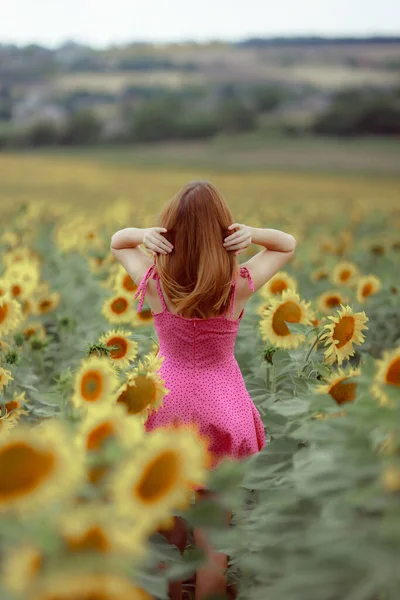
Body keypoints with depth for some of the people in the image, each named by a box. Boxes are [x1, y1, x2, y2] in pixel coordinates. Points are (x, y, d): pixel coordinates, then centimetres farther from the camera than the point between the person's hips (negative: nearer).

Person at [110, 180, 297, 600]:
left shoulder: (154, 282, -14)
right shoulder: (240, 285, -16)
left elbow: (115, 242, 7)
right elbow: (289, 245, 2)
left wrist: (143, 233, -16)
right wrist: (251, 233, -18)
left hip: (169, 403, 1)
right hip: (221, 407, -1)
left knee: (170, 534, 17)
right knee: (213, 540, 9)